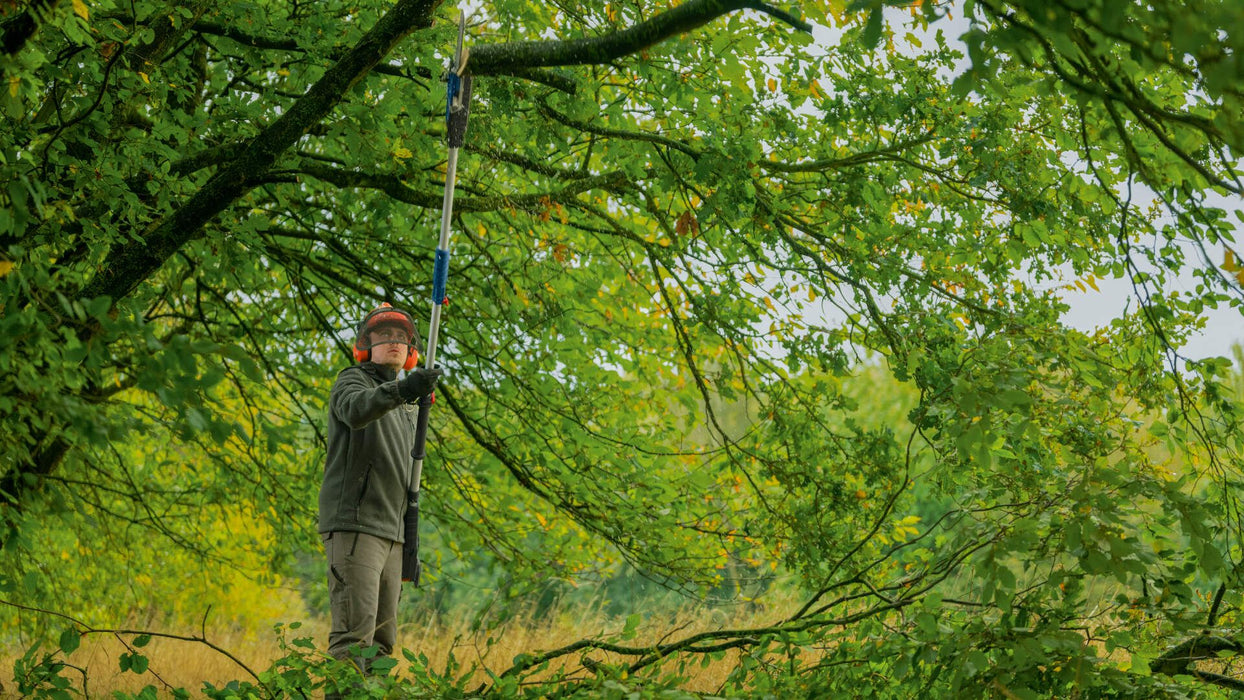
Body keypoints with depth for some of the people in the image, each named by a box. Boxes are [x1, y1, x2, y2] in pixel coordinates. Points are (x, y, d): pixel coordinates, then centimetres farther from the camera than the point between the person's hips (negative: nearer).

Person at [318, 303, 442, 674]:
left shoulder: (405, 408, 25)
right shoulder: (352, 381, 1)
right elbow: (356, 410, -26)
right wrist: (401, 389, -45)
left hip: (389, 533, 8)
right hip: (353, 526, -8)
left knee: (382, 641, 5)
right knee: (354, 632, -19)